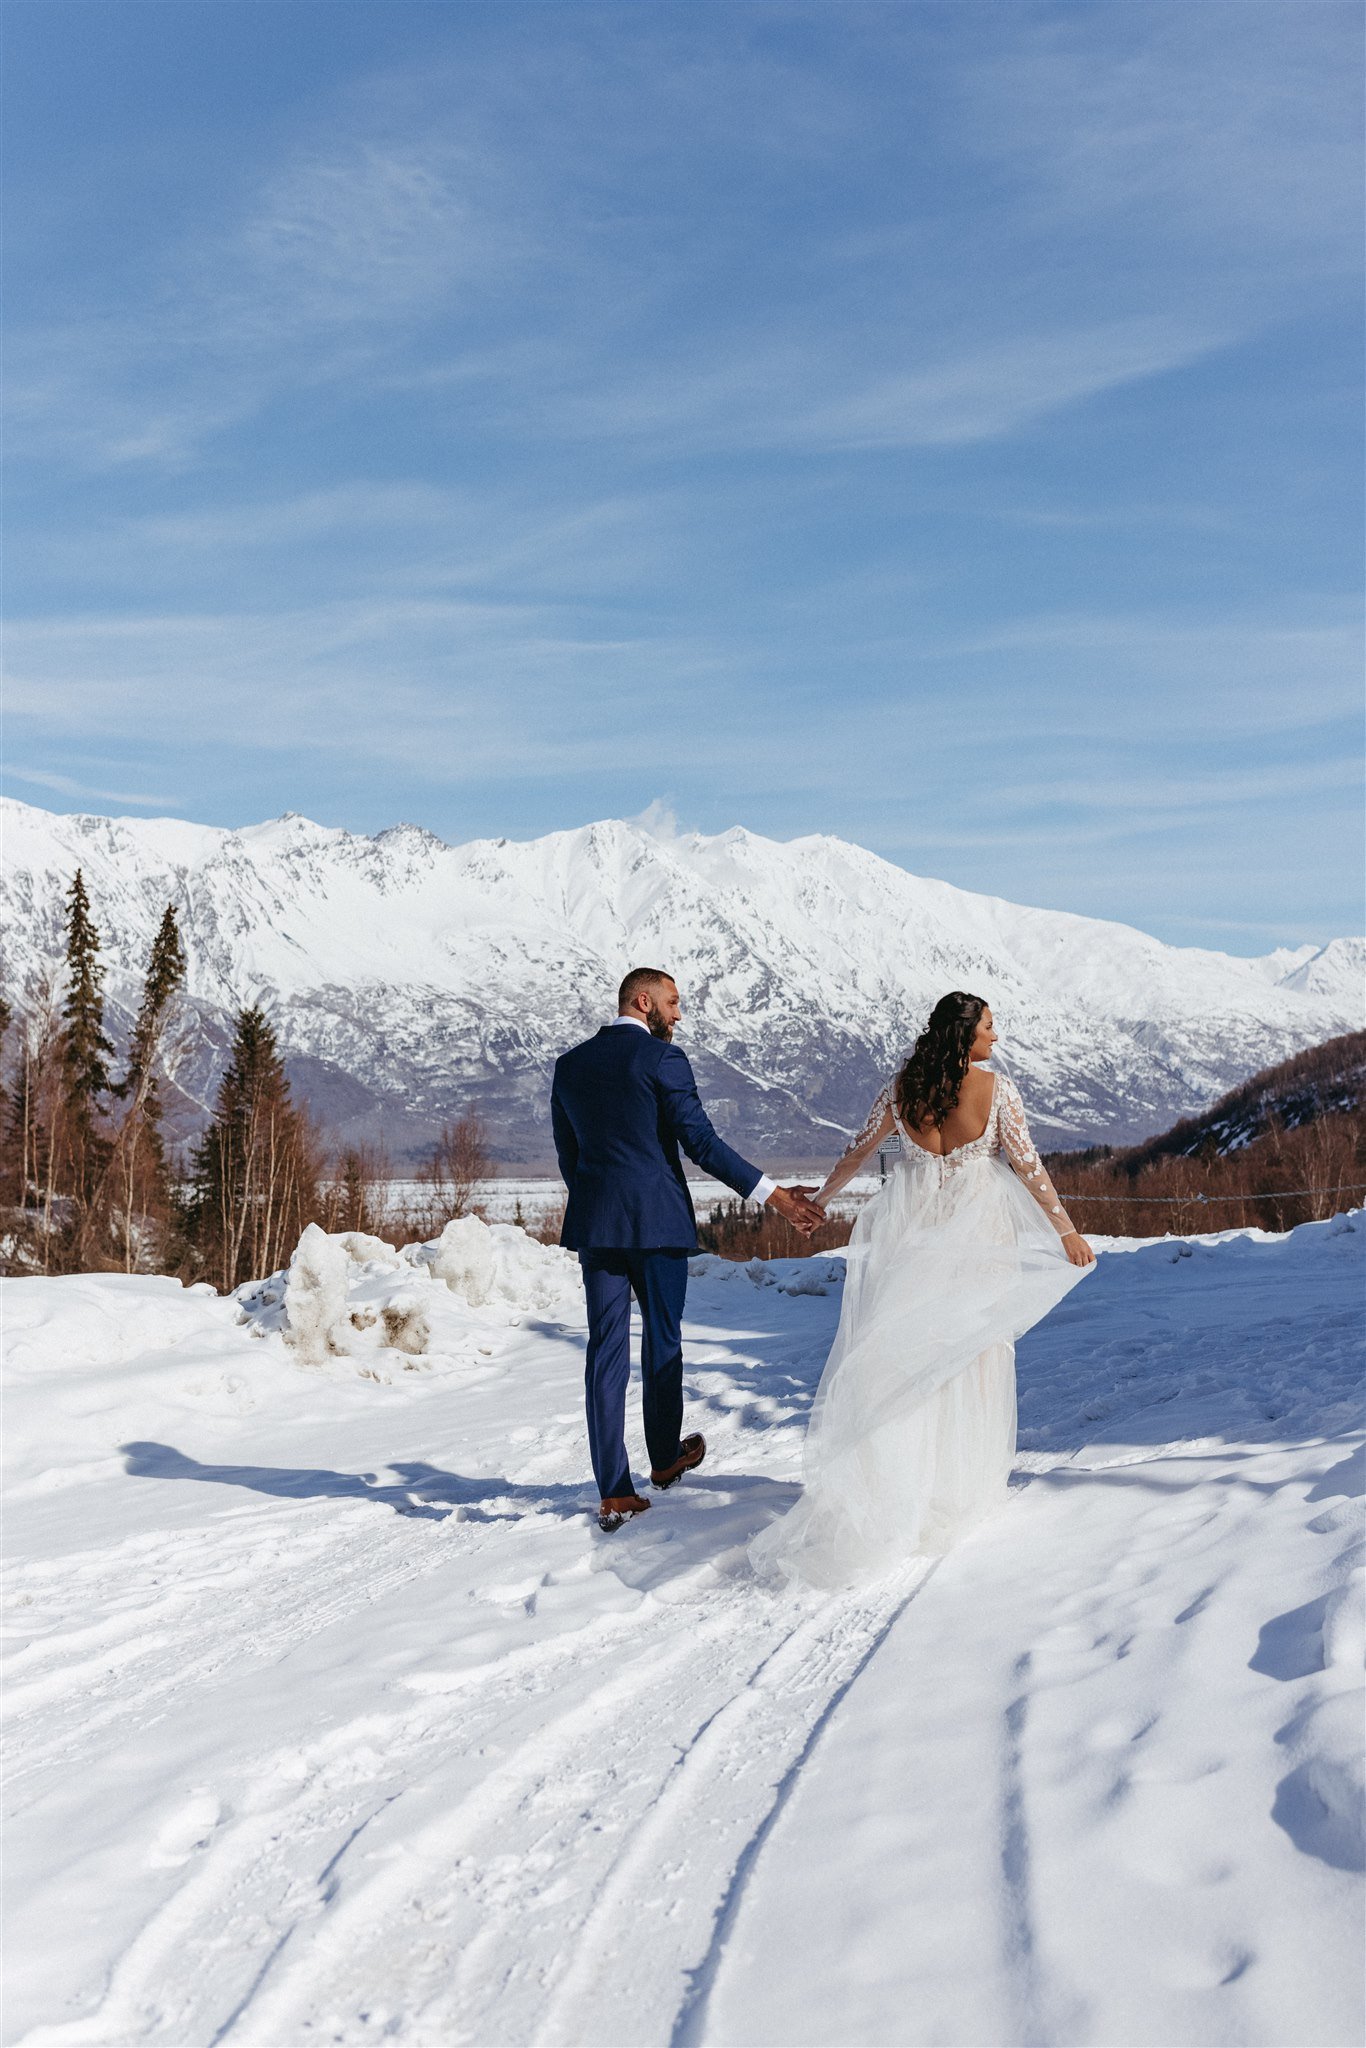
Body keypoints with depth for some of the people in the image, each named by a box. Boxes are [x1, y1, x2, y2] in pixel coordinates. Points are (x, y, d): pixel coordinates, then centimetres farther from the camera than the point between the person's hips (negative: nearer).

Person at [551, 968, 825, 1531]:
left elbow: (567, 1154, 13)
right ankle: (665, 1457, 33)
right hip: (657, 1220, -4)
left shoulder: (571, 1064, 9)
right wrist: (774, 1195, -11)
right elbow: (701, 1142, -13)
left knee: (606, 1349, 3)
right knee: (662, 1339, 14)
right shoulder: (663, 1058, -8)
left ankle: (614, 1493, 1)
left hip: (594, 1223, 4)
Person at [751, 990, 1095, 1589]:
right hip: (976, 1235, -2)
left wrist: (821, 1199, 21)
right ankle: (962, 1484, 16)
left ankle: (888, 1486, 6)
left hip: (912, 1234, 3)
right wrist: (1067, 1230, -4)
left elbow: (858, 1152, 7)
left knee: (900, 1350, 7)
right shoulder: (997, 1089, -10)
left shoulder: (902, 1086, 0)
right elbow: (1028, 1167, -10)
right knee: (969, 1351, 8)